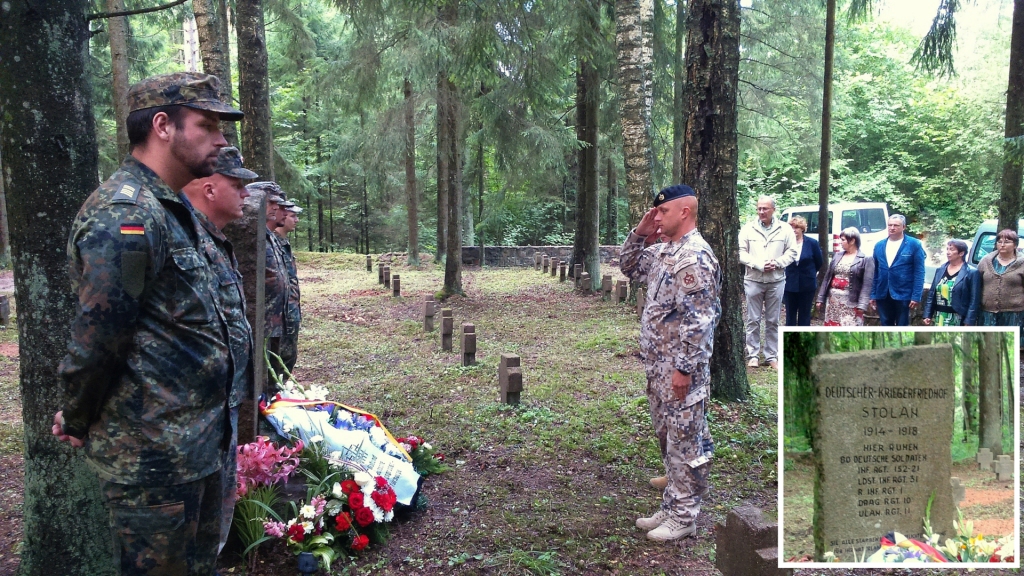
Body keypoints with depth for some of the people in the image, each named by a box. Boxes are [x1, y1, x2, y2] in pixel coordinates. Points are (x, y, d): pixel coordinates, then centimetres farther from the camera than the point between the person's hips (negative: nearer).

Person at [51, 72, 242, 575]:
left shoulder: (168, 209, 14)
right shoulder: (125, 214, -21)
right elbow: (96, 338, -22)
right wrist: (79, 422, -7)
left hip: (198, 444, 9)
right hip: (153, 457, -9)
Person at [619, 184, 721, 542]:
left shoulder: (695, 257, -19)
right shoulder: (664, 251, 12)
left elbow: (698, 322, -23)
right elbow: (630, 269, 25)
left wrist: (684, 369, -23)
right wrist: (639, 235, 10)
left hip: (681, 368, -10)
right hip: (658, 365, 10)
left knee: (685, 440, 2)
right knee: (667, 437, 17)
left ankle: (684, 517, 14)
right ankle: (672, 507, 30)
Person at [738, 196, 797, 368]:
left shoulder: (785, 230, 3)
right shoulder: (748, 229, 1)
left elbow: (791, 252, 4)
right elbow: (741, 252, -2)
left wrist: (777, 263, -12)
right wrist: (759, 265, -14)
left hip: (776, 281, 1)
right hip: (753, 280, -1)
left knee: (773, 321, 7)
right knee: (753, 320, 3)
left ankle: (771, 356, 16)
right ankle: (752, 355, 12)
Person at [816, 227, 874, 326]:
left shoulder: (865, 260, -6)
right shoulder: (837, 255, 10)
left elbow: (867, 285, -12)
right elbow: (827, 278, 13)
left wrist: (862, 305, -19)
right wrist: (821, 298, 11)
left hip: (851, 302, -5)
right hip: (833, 300, 6)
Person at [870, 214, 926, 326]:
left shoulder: (914, 244, -3)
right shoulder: (879, 245, 9)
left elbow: (919, 272, -6)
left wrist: (916, 296, -12)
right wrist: (873, 294, 7)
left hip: (903, 294, -4)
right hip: (882, 295, 4)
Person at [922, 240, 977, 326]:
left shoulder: (971, 272, -5)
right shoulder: (940, 270, 11)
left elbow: (974, 301, -8)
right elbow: (931, 294, 13)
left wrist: (969, 322, -14)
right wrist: (927, 315, 8)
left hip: (957, 320, -5)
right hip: (939, 318, 5)